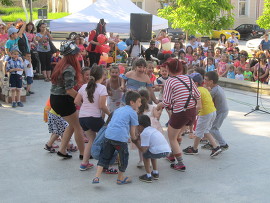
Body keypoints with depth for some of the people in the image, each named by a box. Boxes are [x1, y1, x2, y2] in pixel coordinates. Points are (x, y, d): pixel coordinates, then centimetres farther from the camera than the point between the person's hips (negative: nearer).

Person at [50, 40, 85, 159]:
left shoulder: (61, 64, 9)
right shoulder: (69, 69, -19)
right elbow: (69, 90, -25)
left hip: (55, 99, 9)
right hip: (63, 100, -9)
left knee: (72, 125, 20)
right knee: (77, 127, 5)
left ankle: (62, 150, 21)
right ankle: (83, 153, 15)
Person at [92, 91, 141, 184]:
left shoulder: (118, 109, 25)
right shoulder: (133, 113, 5)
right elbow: (132, 131, 4)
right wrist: (134, 138, 26)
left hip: (108, 134, 6)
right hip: (121, 137, -6)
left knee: (104, 156, 15)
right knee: (123, 157, 15)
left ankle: (96, 177, 8)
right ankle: (120, 178, 29)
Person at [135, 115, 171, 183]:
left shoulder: (144, 133, -2)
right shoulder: (153, 129, 23)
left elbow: (143, 150, -5)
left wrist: (136, 142, 9)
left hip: (159, 152, -8)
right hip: (167, 150, 8)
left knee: (145, 154, 17)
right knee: (151, 153, 33)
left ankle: (148, 176, 15)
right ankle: (155, 173, 35)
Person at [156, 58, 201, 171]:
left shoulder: (170, 81, -11)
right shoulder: (188, 79, 5)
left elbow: (166, 102, -15)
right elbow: (198, 96, 6)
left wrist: (159, 106, 5)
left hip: (180, 113, -7)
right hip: (192, 112, 7)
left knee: (172, 138, 13)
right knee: (177, 134, 28)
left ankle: (181, 164, 13)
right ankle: (172, 155, 43)